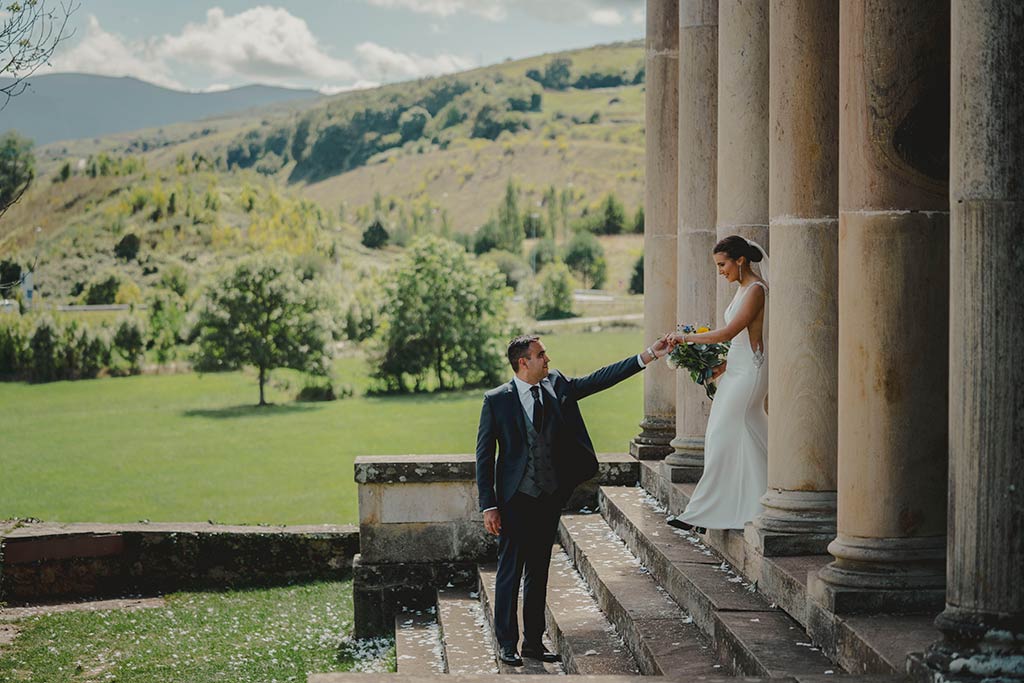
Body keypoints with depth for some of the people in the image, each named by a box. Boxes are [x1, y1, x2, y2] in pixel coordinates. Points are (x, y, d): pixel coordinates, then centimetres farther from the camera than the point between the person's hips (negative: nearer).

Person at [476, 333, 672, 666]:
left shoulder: (557, 386, 4)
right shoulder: (497, 400, -8)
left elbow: (599, 379, 1)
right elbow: (484, 456, -7)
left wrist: (648, 355, -7)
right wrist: (489, 506, -11)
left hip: (551, 496, 5)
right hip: (515, 498, -5)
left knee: (539, 571, 12)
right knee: (510, 571, 0)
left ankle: (534, 641, 20)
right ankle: (507, 644, 9)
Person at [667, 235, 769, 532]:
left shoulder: (756, 290, -15)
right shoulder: (743, 289, 14)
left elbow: (728, 333, -22)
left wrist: (686, 337, -14)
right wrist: (722, 367, 9)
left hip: (748, 372, -10)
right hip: (737, 370, 10)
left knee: (722, 438, -8)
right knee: (747, 440, 10)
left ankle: (704, 513, -5)